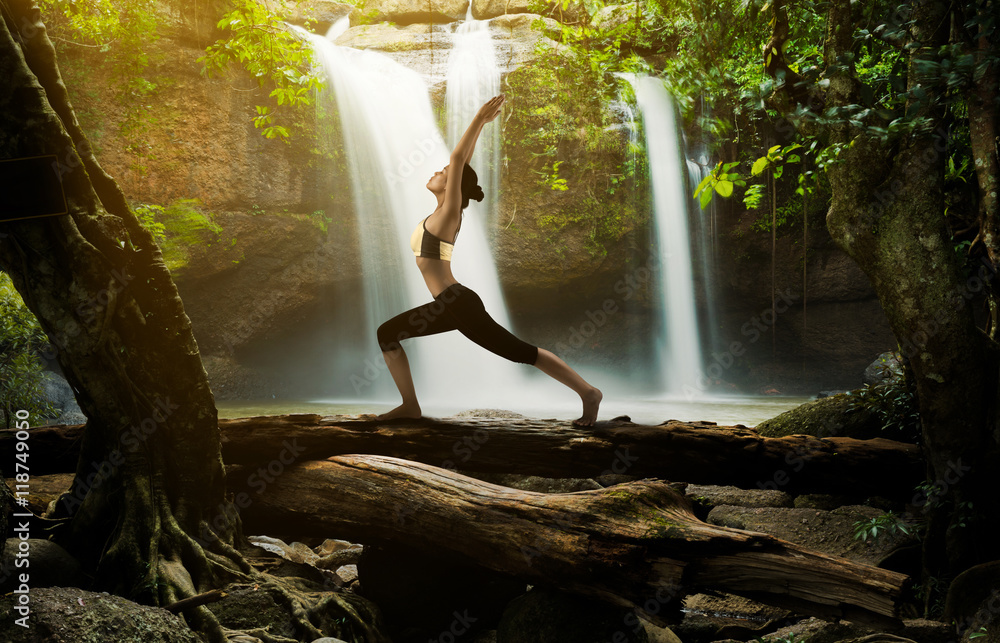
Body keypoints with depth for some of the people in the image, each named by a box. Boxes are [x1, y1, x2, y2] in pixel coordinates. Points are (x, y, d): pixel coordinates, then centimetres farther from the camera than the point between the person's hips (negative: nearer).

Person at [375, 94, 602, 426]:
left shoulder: (449, 211, -7)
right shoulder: (444, 212, 14)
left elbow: (459, 158, -15)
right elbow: (462, 162, 20)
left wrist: (479, 120, -14)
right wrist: (480, 124, 25)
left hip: (458, 304, -9)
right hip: (450, 305, 9)